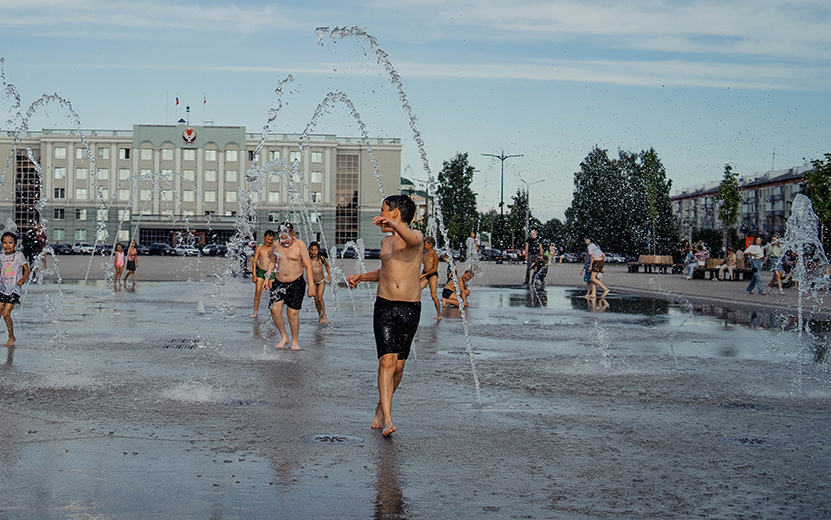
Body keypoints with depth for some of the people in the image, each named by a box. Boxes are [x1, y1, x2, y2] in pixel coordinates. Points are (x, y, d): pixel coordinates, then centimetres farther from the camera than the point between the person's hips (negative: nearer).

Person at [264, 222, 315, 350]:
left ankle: (295, 340, 12)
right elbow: (272, 261, 20)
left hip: (296, 283, -4)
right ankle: (284, 337, 12)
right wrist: (267, 276, 5)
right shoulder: (276, 244, 4)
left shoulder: (300, 245, -8)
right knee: (275, 310, -7)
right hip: (278, 282, 4)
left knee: (293, 312, -5)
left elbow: (308, 266, -6)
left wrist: (311, 286, -9)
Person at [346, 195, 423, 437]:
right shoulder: (385, 241, 16)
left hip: (410, 309, -3)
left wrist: (392, 224, -47)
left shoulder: (415, 236, -2)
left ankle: (381, 408, 26)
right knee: (387, 360, -13)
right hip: (385, 306, 3)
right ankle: (387, 418, -18)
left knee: (399, 365, 4)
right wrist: (361, 277, 23)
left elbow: (412, 239, -30)